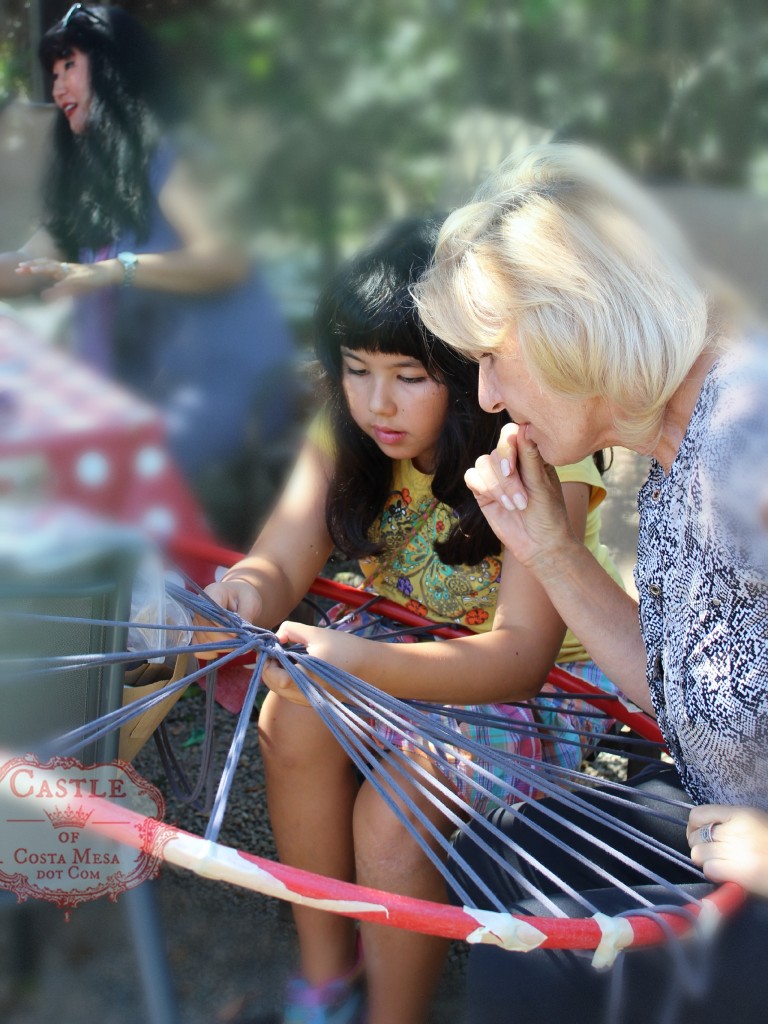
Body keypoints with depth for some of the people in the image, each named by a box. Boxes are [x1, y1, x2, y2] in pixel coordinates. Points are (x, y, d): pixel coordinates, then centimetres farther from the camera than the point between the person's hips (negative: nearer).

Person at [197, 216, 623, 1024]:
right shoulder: (348, 434, -10)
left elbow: (521, 653, -32)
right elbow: (281, 560, -15)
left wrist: (360, 663, -48)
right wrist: (249, 595, -42)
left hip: (539, 683, -5)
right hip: (398, 644, 5)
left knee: (391, 816, -26)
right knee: (291, 721, -22)